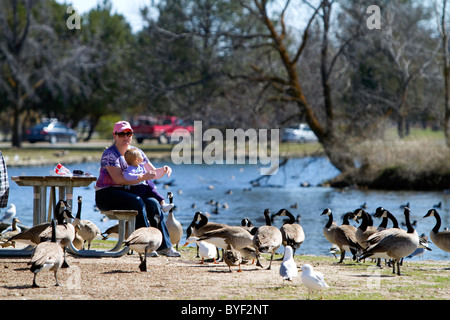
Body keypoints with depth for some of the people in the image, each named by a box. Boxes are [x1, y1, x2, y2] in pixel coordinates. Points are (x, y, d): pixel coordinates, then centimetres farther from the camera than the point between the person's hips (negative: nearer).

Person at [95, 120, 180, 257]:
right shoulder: (110, 154, -11)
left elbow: (153, 172, 18)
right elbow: (118, 179, -23)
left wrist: (163, 170, -5)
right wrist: (142, 178, -27)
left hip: (127, 192, 7)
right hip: (106, 194, -7)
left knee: (153, 203, -20)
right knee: (137, 202, -33)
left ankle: (164, 245, -19)